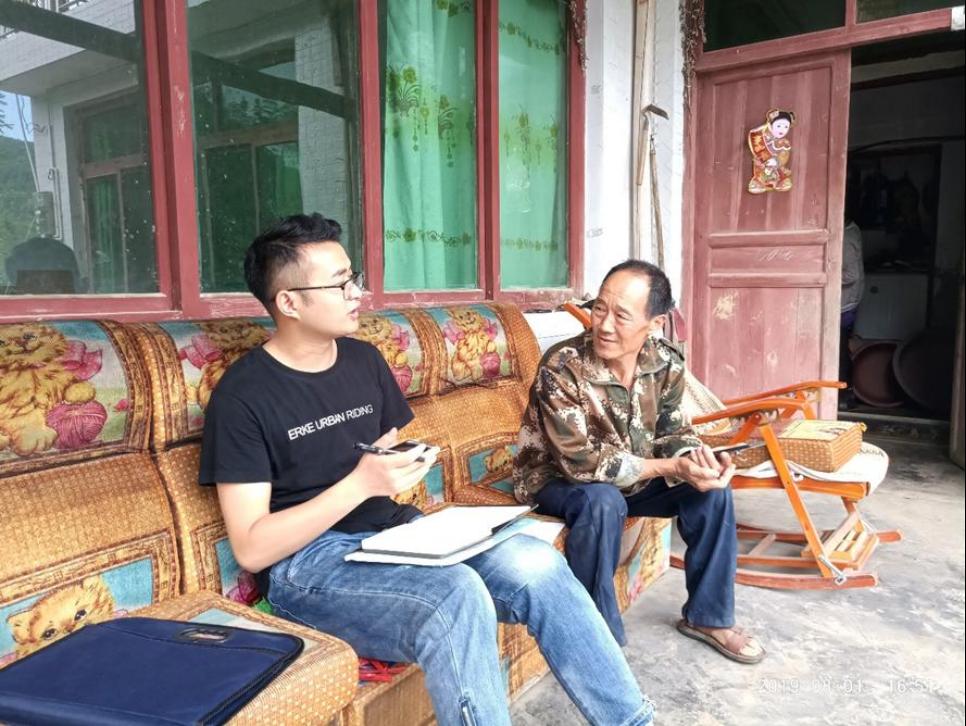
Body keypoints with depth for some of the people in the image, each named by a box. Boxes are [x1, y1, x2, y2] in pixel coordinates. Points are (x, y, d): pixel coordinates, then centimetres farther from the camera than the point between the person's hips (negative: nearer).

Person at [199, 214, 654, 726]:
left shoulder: (364, 360, 9)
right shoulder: (242, 395, -9)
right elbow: (251, 549, -12)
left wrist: (404, 467, -3)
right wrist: (359, 484, -21)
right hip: (305, 563, -5)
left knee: (536, 564, -19)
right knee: (457, 595, -34)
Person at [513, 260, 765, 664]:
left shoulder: (667, 362, -12)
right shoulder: (561, 367, -30)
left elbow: (673, 431, -1)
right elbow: (582, 462, -31)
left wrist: (696, 459, -26)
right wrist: (670, 467, -34)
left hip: (632, 475, 6)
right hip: (557, 480, -5)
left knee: (711, 486, -10)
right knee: (602, 502, -36)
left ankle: (707, 615, 9)